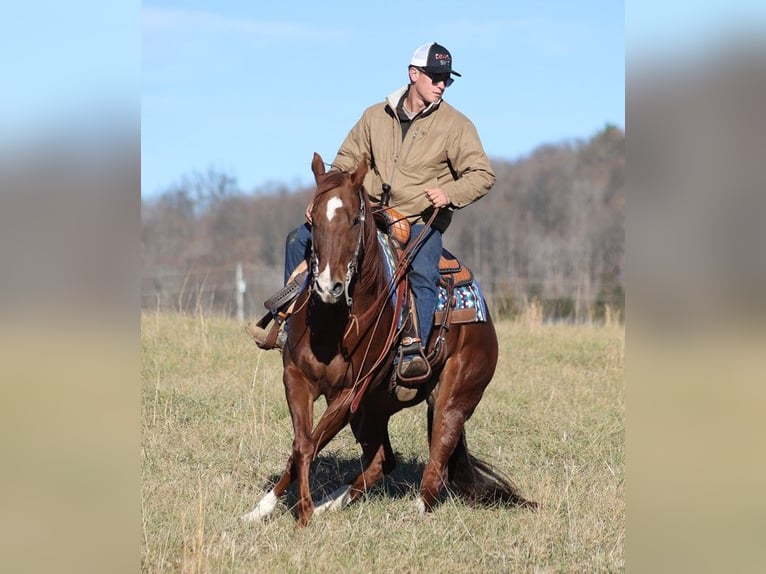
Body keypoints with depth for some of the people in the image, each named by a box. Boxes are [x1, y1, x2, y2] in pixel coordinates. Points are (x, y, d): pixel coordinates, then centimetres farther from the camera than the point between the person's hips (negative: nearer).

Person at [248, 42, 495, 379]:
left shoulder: (455, 125, -3)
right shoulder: (376, 116, 6)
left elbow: (483, 175, -7)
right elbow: (347, 162, 14)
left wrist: (450, 193, -25)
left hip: (422, 221, -4)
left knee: (423, 275, -35)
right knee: (299, 240, 0)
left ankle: (415, 351, -40)